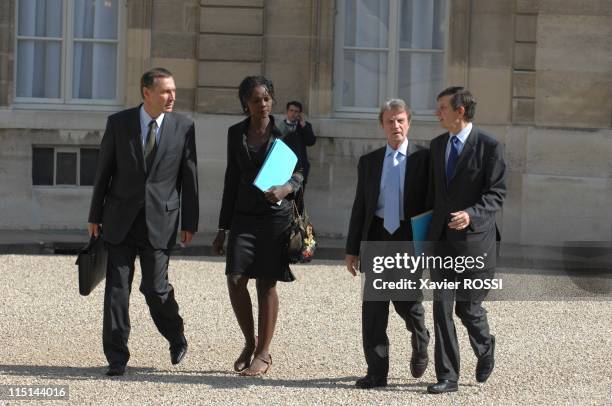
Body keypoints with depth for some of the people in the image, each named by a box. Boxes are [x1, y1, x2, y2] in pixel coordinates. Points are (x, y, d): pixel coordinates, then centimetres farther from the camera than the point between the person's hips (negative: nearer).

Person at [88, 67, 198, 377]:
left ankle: (176, 338, 25)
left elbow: (189, 177, 4)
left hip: (160, 220, -1)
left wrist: (190, 223, 2)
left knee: (155, 287, -4)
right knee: (117, 287, -2)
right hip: (120, 220, 1)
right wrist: (95, 215, 6)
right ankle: (116, 358, 5)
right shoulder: (118, 123, 0)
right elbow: (104, 171, 5)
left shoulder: (183, 127, 1)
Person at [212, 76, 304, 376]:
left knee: (267, 283, -2)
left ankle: (263, 353, 9)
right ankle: (250, 342, 14)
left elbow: (298, 173, 1)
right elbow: (231, 180, 13)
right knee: (235, 279, -8)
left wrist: (284, 189, -23)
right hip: (244, 214, 3)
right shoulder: (235, 133, 9)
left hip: (276, 215, -3)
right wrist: (223, 228, 13)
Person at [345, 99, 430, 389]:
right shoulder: (368, 162, 10)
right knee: (373, 306, -1)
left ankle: (420, 345, 35)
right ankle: (376, 372, 5)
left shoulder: (424, 158, 0)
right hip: (377, 236, 3)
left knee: (407, 303, 2)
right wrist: (352, 249, 7)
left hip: (410, 238, -3)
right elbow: (359, 207, 11)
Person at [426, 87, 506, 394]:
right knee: (442, 308, -1)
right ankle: (447, 377, 3)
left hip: (474, 238, -5)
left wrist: (471, 214, -27)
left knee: (468, 307, 3)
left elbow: (497, 192, -11)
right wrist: (428, 230, 15)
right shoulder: (437, 145, 12)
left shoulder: (488, 146, -8)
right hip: (442, 238, 5)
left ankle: (485, 348, 35)